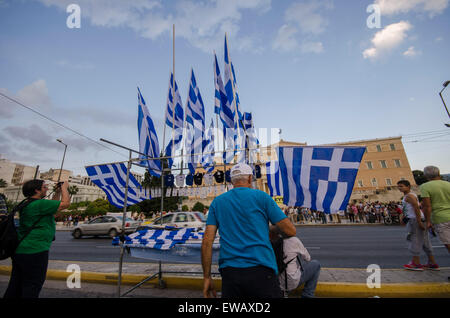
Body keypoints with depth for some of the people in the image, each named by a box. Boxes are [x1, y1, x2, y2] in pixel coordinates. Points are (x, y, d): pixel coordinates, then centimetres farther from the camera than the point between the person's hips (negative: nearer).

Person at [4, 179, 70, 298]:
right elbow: (66, 203, -19)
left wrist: (57, 192, 18)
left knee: (16, 286, 21)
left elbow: (51, 208, 22)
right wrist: (64, 187, -6)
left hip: (20, 250, 10)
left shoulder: (27, 204, 12)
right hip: (35, 251, -10)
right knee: (32, 286, 3)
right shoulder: (40, 204, -20)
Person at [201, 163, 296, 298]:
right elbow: (291, 231, 2)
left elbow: (207, 242, 4)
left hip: (229, 272, 3)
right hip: (260, 270, -3)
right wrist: (274, 228, 22)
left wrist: (207, 277, 11)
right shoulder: (261, 196, 0)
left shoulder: (217, 202, 9)